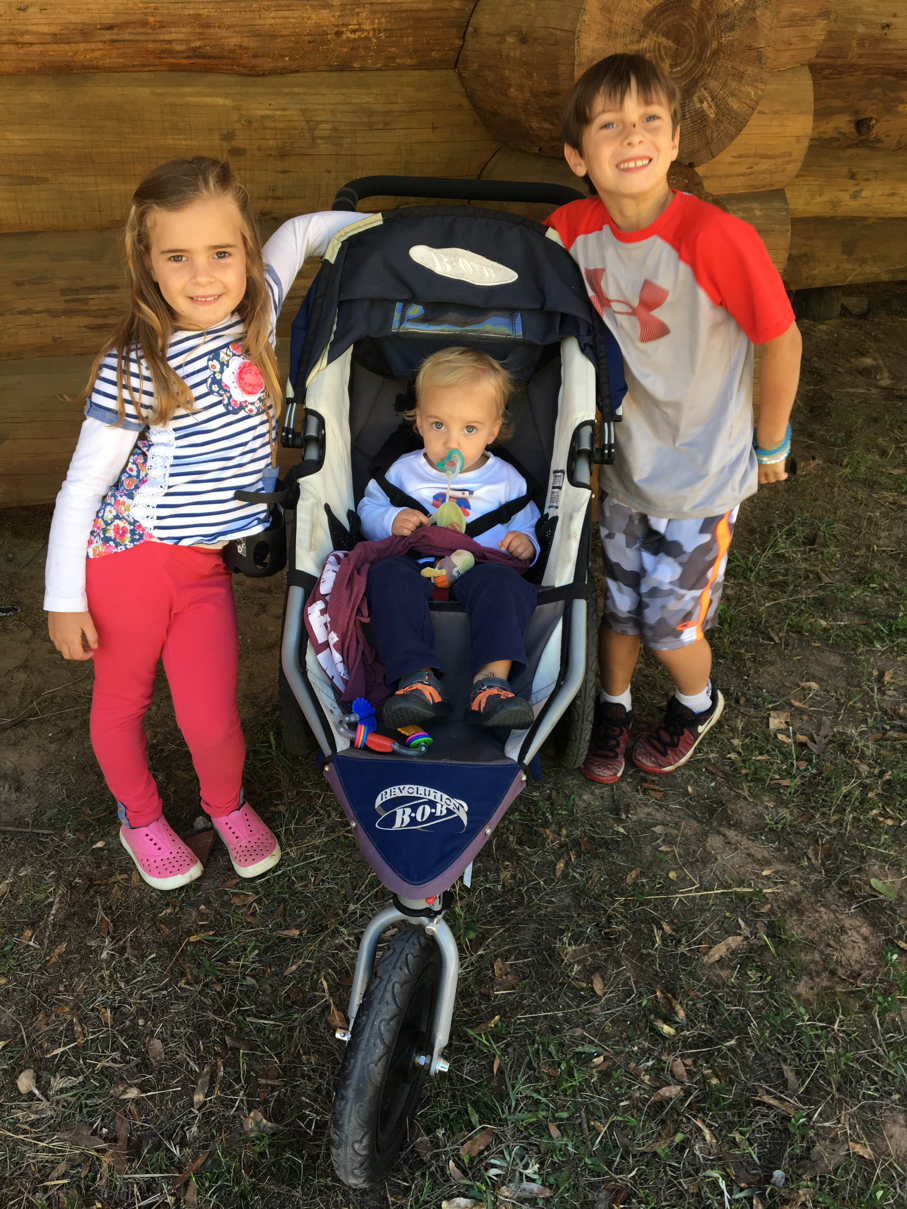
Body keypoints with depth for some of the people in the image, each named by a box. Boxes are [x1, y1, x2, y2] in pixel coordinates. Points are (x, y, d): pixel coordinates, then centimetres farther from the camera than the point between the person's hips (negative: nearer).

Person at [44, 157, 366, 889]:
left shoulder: (255, 314, -3)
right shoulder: (136, 367, -17)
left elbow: (300, 231, 15)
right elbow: (82, 485, -11)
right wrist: (65, 599, -9)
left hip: (205, 562, 4)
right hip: (129, 554, -3)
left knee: (211, 717, 4)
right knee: (122, 699, 16)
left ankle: (227, 804, 37)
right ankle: (140, 817, 43)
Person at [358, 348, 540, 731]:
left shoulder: (506, 480, 16)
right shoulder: (403, 471, 17)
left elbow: (529, 525, 20)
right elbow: (368, 510, 20)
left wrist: (525, 544, -4)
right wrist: (391, 521, -3)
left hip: (479, 568, 0)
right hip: (417, 566, 1)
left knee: (502, 581, -35)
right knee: (387, 575, -33)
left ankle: (492, 679, -45)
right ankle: (417, 677, -45)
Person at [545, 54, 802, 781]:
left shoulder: (717, 240, -27)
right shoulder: (573, 231, -13)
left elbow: (782, 341, -15)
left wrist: (770, 444, -4)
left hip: (701, 474, -4)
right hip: (623, 460, 4)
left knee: (670, 623, 8)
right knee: (620, 605, 19)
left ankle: (698, 703, 42)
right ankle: (613, 705, 47)